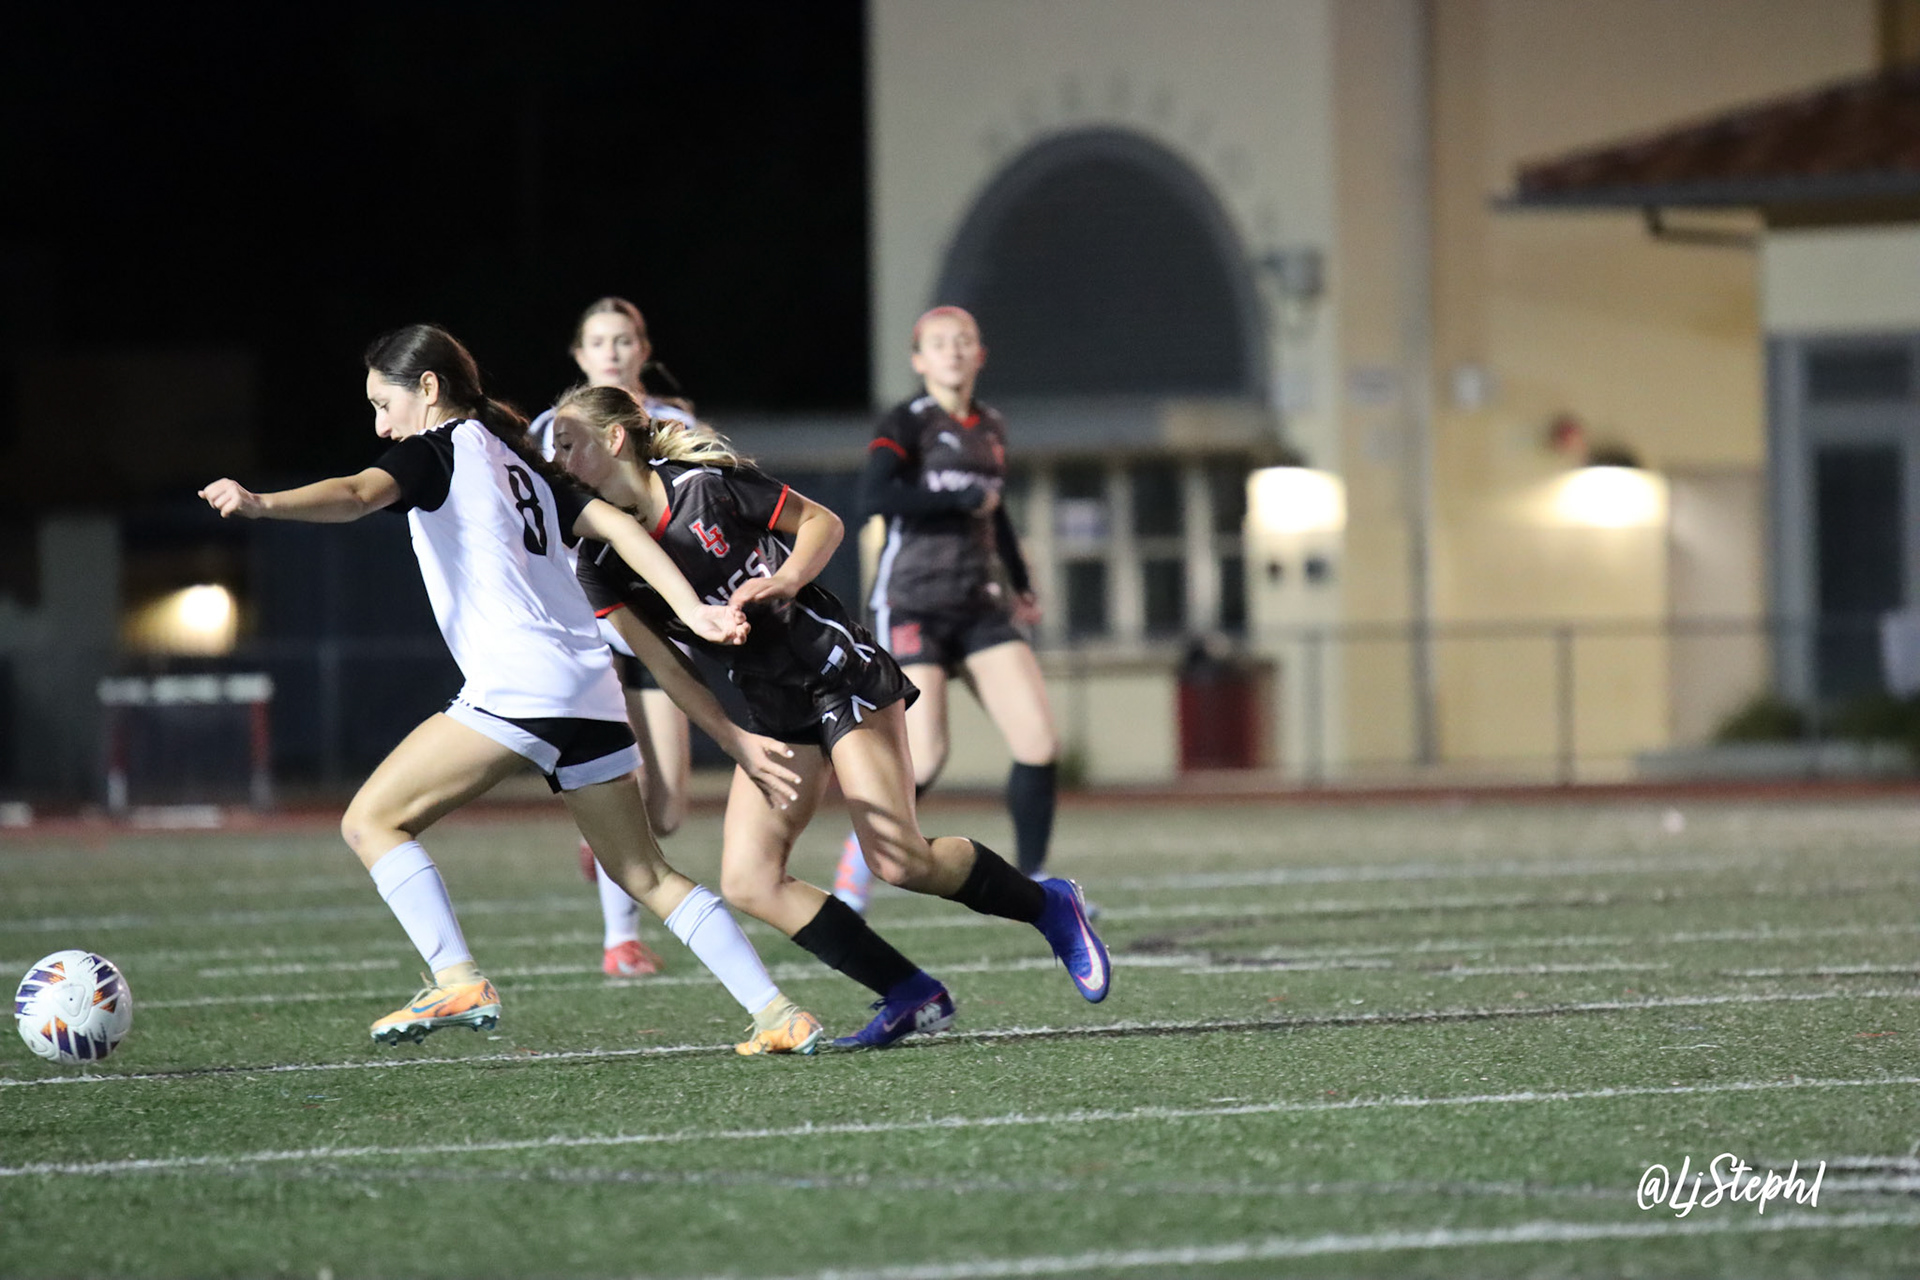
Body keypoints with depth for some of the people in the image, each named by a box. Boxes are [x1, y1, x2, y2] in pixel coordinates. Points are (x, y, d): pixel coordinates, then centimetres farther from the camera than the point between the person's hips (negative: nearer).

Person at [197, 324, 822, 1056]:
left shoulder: (437, 449, 3)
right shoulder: (519, 462, 26)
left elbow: (358, 494, -17)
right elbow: (615, 525, 16)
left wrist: (262, 504, -33)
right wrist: (692, 611, 7)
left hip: (519, 687, -8)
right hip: (591, 693, 8)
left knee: (371, 821, -2)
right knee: (644, 873, 15)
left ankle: (458, 982, -15)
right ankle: (776, 1014, 9)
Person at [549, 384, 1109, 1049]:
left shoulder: (705, 486, -13)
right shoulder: (601, 559, 0)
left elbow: (824, 522, -4)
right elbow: (661, 662, 2)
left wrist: (785, 579, -22)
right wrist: (734, 741, -5)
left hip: (843, 675, -6)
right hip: (775, 712, 6)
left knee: (898, 861, -16)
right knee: (748, 883, -9)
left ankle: (1049, 905, 9)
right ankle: (913, 998, -2)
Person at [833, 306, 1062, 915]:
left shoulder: (991, 429, 13)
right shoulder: (909, 423, -7)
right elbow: (874, 495, -25)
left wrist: (1020, 584, 25)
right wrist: (963, 500, -19)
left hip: (979, 604, 6)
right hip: (911, 606, -6)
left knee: (1039, 742, -6)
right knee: (923, 757, -16)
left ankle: (1032, 881, 9)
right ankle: (848, 890, -1)